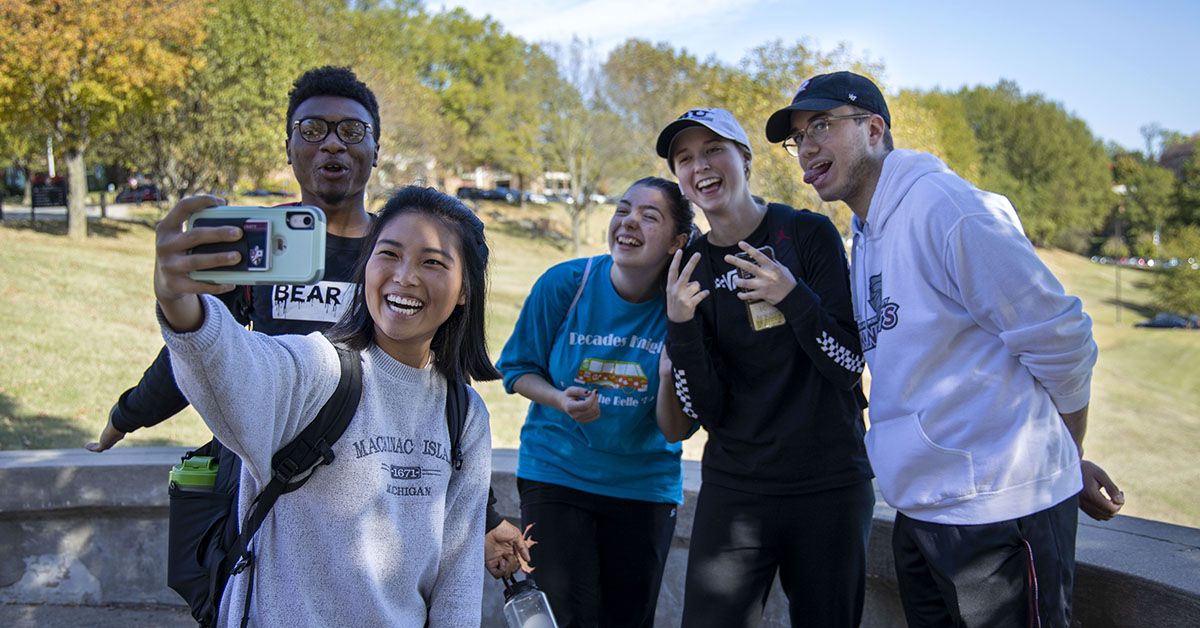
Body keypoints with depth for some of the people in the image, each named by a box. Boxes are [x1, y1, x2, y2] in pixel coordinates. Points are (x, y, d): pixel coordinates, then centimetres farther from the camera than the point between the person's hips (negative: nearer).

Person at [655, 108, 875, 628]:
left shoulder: (808, 233, -4)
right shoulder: (690, 269, 3)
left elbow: (850, 366, -10)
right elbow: (704, 411, -4)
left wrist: (793, 297, -25)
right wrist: (680, 327, -20)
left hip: (831, 487, -1)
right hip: (734, 491, 2)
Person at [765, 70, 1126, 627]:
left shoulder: (945, 207, -16)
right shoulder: (865, 238, 13)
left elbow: (1059, 340, -13)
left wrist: (1067, 462, 2)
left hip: (1000, 512, -9)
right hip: (919, 513, 9)